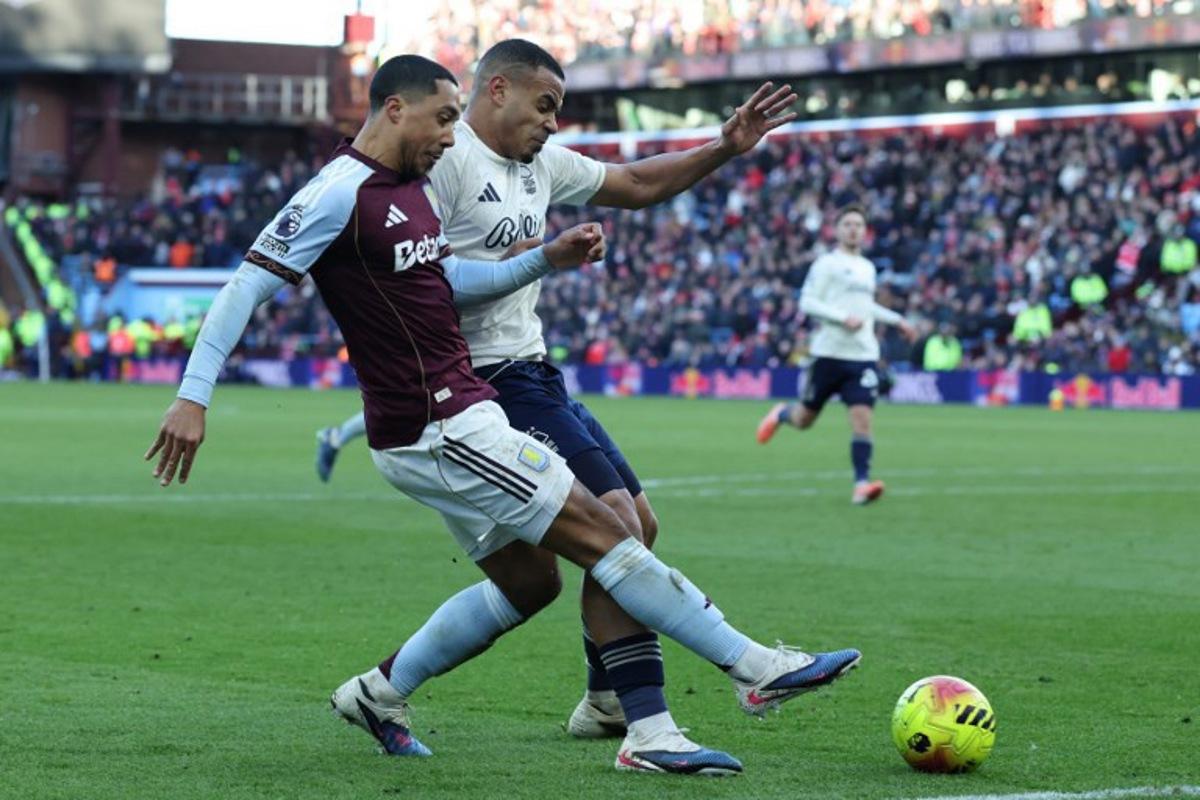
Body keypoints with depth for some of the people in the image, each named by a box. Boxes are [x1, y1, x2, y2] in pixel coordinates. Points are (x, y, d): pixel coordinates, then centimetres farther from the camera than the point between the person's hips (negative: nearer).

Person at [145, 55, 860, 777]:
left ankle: (380, 695, 25)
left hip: (458, 414, 10)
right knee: (601, 533, -9)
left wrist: (548, 258, 10)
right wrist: (194, 397, -23)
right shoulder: (340, 194, -15)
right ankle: (757, 668, -5)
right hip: (437, 428, -10)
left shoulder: (413, 187, 13)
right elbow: (247, 287, -17)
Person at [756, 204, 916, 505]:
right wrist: (844, 318, -21)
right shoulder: (826, 264, -4)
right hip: (830, 353, -4)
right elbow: (807, 302, -12)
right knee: (805, 419, 7)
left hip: (863, 356, 4)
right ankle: (781, 414, 41)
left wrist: (897, 321, 29)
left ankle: (861, 485, -14)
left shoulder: (868, 268, 17)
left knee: (862, 418, -11)